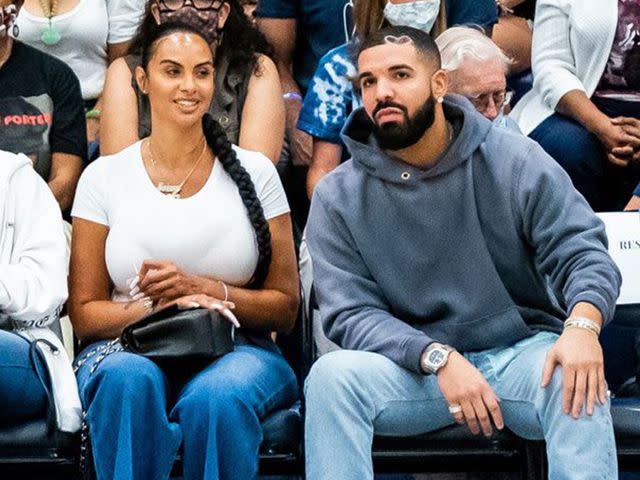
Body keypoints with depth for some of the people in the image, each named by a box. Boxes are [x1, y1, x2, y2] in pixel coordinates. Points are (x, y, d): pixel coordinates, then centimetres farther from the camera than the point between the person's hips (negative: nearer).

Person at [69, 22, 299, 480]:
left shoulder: (253, 172, 7)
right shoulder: (104, 177, 7)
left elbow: (285, 307, 7)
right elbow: (84, 313, 5)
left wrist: (203, 289, -10)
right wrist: (159, 306, -14)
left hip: (236, 348, 0)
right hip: (127, 347, 0)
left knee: (217, 397, -36)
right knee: (129, 379, -37)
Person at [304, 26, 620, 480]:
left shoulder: (515, 159, -2)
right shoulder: (339, 198, -1)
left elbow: (582, 250, -4)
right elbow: (350, 313, -7)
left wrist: (582, 324, -28)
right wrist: (439, 359, -25)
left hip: (521, 353, 0)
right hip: (414, 368, 1)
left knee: (576, 379, -34)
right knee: (333, 374, -29)